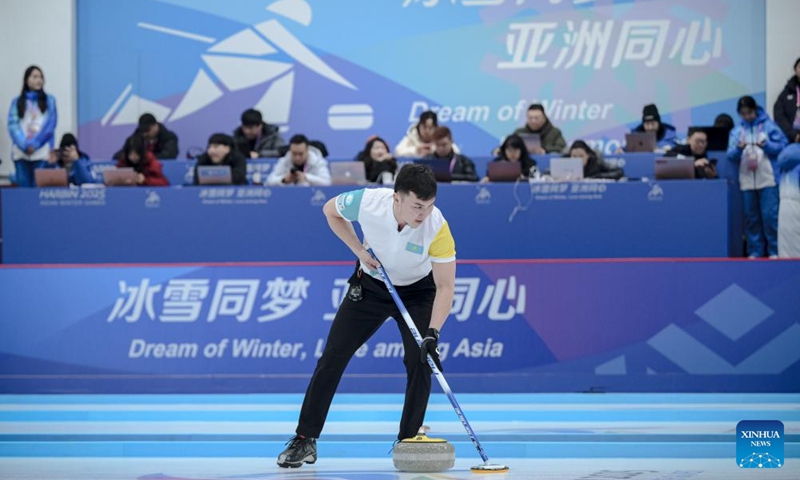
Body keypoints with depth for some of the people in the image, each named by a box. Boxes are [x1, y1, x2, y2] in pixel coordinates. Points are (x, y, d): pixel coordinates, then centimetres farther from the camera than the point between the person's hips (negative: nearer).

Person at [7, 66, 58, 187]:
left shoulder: (49, 100, 11)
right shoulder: (17, 102, 12)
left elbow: (50, 124, 0)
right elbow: (13, 125, 2)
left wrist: (35, 144, -11)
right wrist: (25, 145, -13)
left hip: (41, 152, -1)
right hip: (21, 152, 1)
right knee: (23, 186, -2)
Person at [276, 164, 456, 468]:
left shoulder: (437, 228, -33)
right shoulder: (366, 202, -30)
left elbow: (445, 286, -29)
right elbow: (330, 210, -6)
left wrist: (432, 334, -40)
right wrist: (359, 250, -15)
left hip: (417, 291, -1)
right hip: (370, 285, 1)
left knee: (419, 361, -16)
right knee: (333, 356, -4)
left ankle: (408, 443, 0)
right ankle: (305, 440, 3)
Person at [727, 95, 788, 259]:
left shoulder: (768, 125, 2)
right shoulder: (736, 131, 10)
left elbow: (782, 145, -3)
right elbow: (731, 156, 5)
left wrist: (766, 145, -19)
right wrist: (738, 148, -16)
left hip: (767, 179, -3)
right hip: (746, 181, 4)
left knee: (770, 215, -6)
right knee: (751, 217, 6)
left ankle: (774, 251, -1)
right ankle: (755, 252, 12)